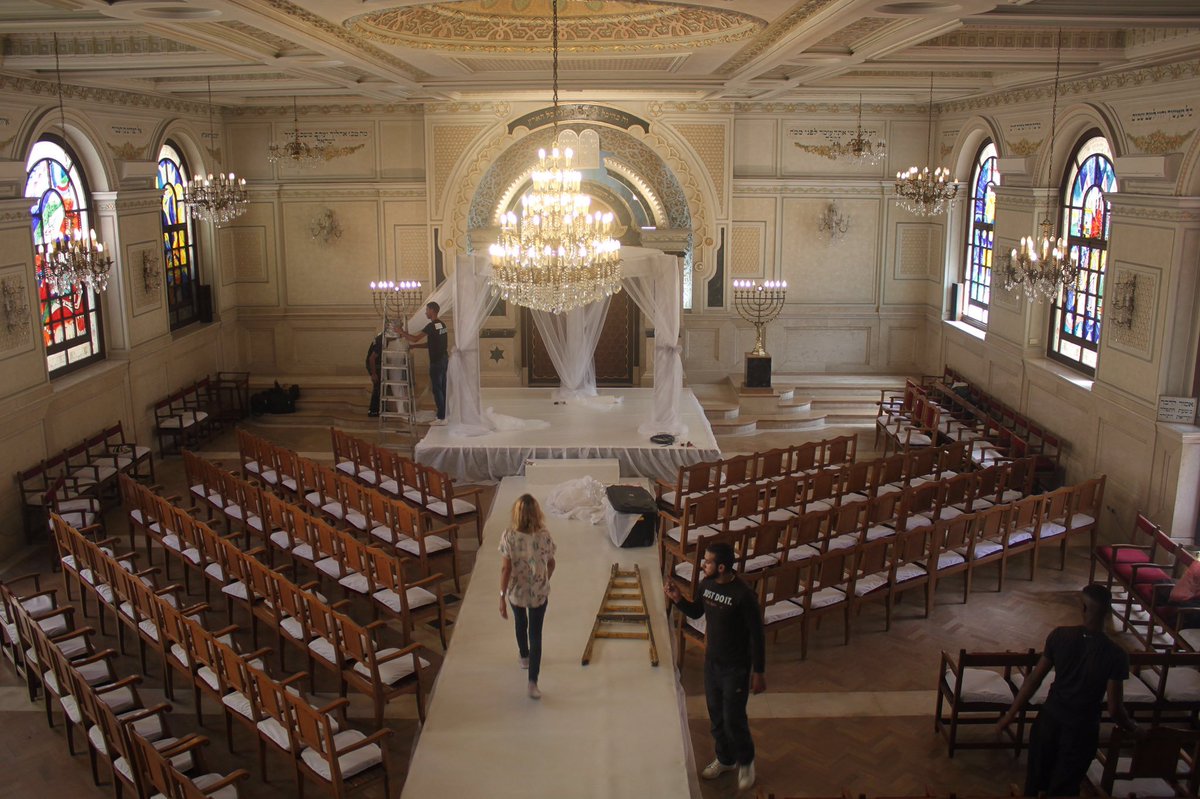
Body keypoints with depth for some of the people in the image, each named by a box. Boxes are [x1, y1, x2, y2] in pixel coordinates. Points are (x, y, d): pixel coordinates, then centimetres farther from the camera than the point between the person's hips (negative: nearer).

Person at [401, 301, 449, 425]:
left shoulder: (432, 326, -16)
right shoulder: (442, 324, 13)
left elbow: (415, 338, -14)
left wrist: (402, 333, 0)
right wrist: (414, 345, 19)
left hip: (436, 362, -9)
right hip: (444, 359, 9)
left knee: (437, 389, -5)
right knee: (442, 388, 13)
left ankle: (441, 418, -4)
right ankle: (443, 414, 17)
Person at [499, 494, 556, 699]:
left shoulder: (508, 536, -21)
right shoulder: (544, 536, -18)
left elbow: (505, 569, -18)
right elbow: (551, 564, -4)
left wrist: (502, 596, -8)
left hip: (516, 591, 1)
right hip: (539, 592, -1)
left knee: (520, 624, 29)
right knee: (535, 634, 9)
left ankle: (524, 657, 54)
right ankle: (532, 682, 7)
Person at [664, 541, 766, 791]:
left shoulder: (744, 595, -26)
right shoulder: (706, 584, -6)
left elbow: (756, 636, -18)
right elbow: (696, 612, 12)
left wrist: (759, 672, -13)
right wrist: (678, 599, -7)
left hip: (736, 668, -6)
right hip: (712, 662, 7)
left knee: (733, 719, 5)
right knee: (716, 715, 20)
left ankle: (746, 761, 33)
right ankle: (725, 759, 42)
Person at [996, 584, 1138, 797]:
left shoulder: (1060, 635, -14)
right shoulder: (1116, 655, -19)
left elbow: (1034, 680, -7)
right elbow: (1114, 709, -14)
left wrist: (1010, 715, 3)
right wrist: (1131, 727, 9)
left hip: (1049, 719, 2)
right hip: (1081, 730, -2)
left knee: (1036, 779, 23)